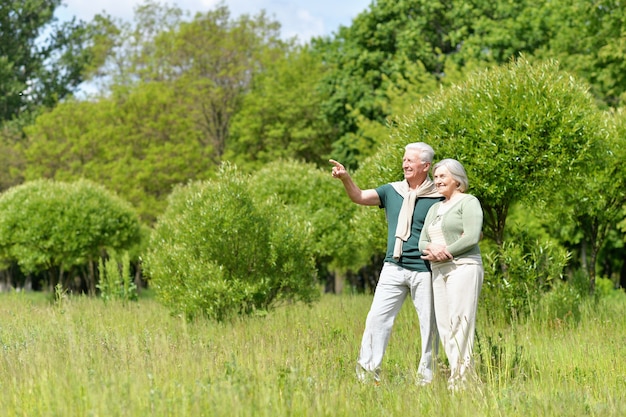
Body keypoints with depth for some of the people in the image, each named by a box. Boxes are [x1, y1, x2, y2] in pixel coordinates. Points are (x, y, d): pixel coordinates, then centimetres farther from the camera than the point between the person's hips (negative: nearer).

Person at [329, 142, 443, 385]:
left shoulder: (438, 198, -3)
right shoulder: (392, 191, 9)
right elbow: (359, 197, 2)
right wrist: (345, 179, -15)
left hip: (424, 271, -3)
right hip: (394, 267, 3)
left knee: (430, 324, 4)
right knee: (377, 317, -4)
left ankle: (426, 376, 14)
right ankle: (367, 371, -2)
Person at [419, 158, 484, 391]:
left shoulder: (468, 202, 1)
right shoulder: (435, 208, 23)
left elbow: (471, 238, -11)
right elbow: (422, 242, 17)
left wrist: (444, 252, -9)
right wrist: (431, 248, -6)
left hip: (463, 267, -8)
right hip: (439, 271, 8)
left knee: (460, 323, -12)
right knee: (443, 325, 0)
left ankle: (460, 379, -15)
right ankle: (456, 375, 0)